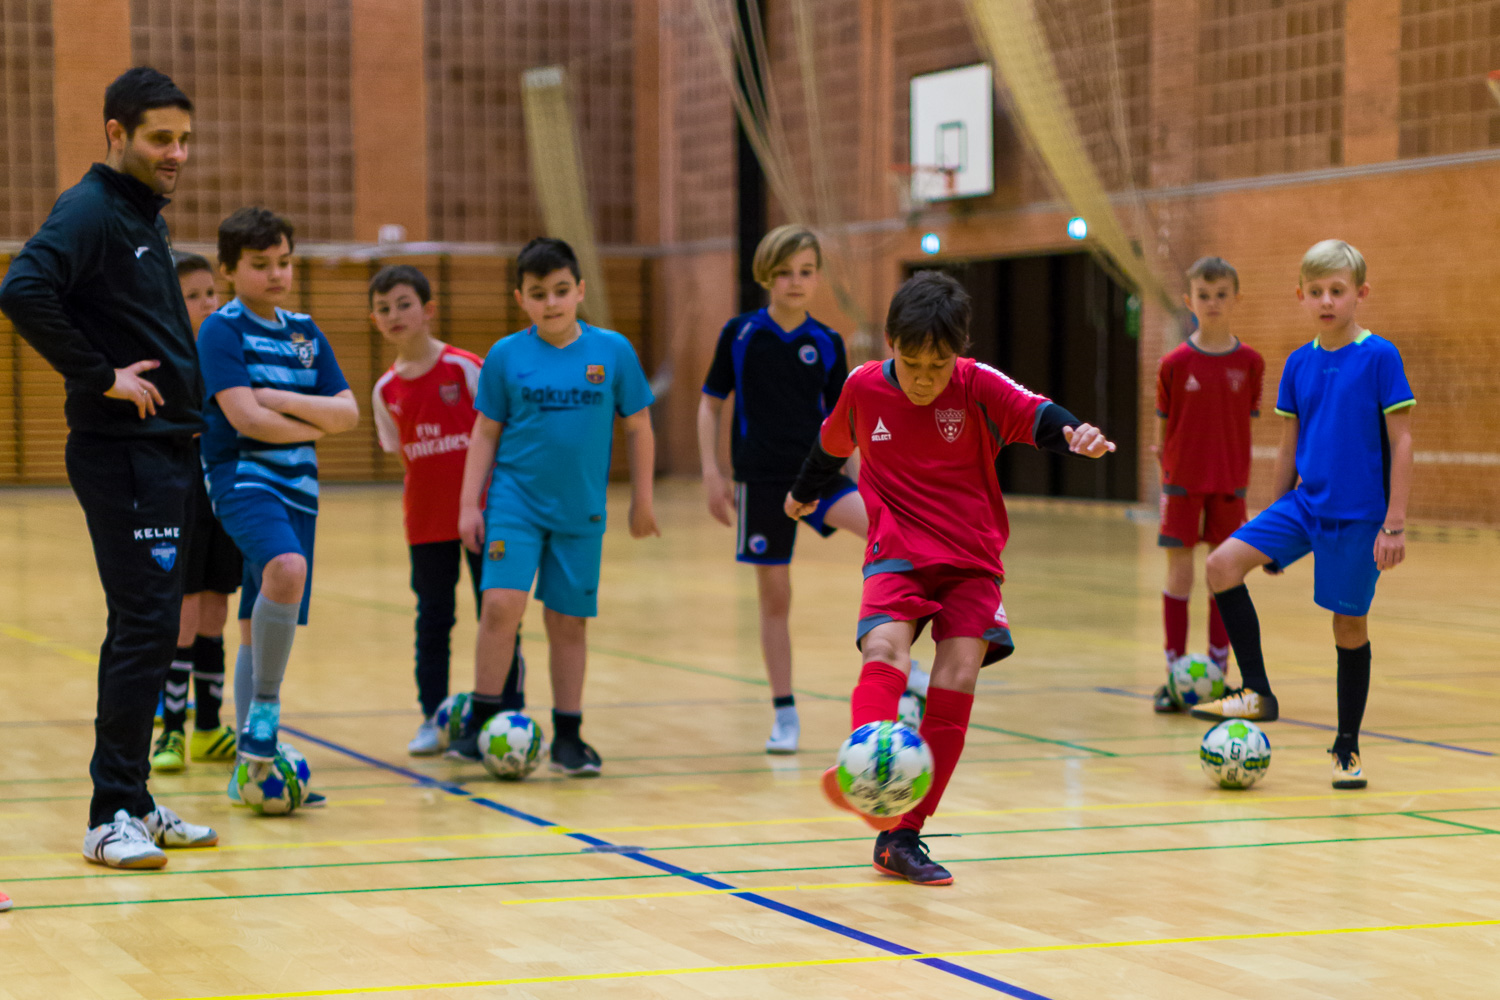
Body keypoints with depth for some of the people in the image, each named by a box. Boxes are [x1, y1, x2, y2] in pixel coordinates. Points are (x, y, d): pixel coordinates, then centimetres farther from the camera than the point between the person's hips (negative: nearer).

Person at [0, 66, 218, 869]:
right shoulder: (90, 213, -13)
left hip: (165, 449, 10)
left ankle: (135, 804, 21)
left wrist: (183, 394, 12)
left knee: (146, 632, 13)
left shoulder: (146, 216, 16)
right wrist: (100, 377, -23)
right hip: (122, 452, -10)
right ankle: (111, 817, -6)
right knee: (144, 629, -10)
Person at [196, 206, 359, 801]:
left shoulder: (305, 332, 15)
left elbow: (348, 413, 8)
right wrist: (314, 425, -3)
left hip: (297, 486, 6)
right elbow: (246, 418, -15)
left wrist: (282, 400, -8)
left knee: (261, 627, 9)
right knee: (287, 570, -34)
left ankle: (252, 765, 15)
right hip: (242, 478, -6)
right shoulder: (222, 330, -5)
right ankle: (265, 703, -17)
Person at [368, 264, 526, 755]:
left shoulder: (465, 368, -8)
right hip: (427, 522, 3)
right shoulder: (386, 390, 3)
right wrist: (416, 503, 4)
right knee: (432, 620, 8)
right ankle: (432, 719, 17)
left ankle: (511, 714, 11)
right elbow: (404, 454, 12)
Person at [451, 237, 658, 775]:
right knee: (502, 604, -16)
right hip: (514, 503, -1)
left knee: (569, 621, 7)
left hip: (581, 511, 1)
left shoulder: (613, 351, -2)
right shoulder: (506, 356, -2)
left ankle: (568, 736, 19)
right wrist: (469, 504, 1)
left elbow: (638, 428, 7)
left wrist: (642, 500, 8)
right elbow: (485, 433, 5)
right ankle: (481, 721, -2)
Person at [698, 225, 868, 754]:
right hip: (762, 480, -1)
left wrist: (858, 477, 6)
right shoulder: (740, 334, -1)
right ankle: (785, 716, 15)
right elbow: (710, 404, 6)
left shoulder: (826, 343, 3)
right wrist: (712, 473, -2)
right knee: (774, 596, 4)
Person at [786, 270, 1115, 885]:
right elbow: (833, 444, 18)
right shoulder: (863, 387, -3)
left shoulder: (977, 385, -9)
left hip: (972, 561, 0)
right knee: (885, 650, -27)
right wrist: (805, 492, 36)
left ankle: (902, 836, -3)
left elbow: (1038, 417, -24)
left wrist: (1074, 433, -47)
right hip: (898, 553, 0)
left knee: (956, 681, -11)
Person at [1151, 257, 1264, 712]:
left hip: (1229, 482, 1)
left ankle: (1217, 673, 13)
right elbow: (1164, 422, 4)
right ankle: (1175, 673, 7)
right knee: (1179, 571, 0)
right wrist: (1165, 460, 3)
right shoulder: (1176, 363, -4)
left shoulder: (1249, 363, -1)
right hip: (1183, 481, -1)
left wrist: (1238, 472, 1)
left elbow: (1247, 418, 5)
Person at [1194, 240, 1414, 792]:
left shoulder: (1379, 357, -9)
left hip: (1358, 515, -5)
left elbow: (1401, 441, -8)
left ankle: (1347, 749, 20)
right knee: (1223, 564, -15)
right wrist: (1269, 524, 16)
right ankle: (1258, 693, -4)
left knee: (1349, 624, 3)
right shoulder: (1299, 363, 6)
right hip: (1303, 504, 5)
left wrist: (1395, 524, -12)